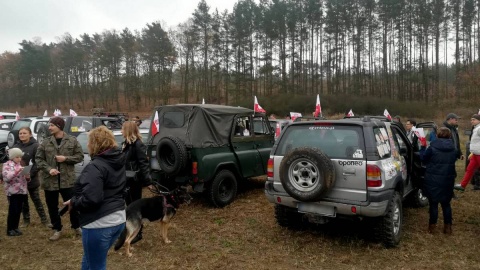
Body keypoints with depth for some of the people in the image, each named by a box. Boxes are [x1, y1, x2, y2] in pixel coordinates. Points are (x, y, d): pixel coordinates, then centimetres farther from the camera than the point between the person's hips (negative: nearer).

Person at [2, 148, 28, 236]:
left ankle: (15, 228, 19)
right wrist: (17, 171, -27)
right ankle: (10, 230, 6)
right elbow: (6, 177, -16)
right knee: (13, 211, -4)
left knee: (18, 211, 9)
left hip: (21, 191, 6)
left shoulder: (20, 165, 14)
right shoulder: (7, 165, -4)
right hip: (12, 192, -6)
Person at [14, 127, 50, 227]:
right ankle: (26, 220, 28)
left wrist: (30, 174, -23)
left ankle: (44, 220, 15)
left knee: (36, 200, 5)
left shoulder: (35, 146, -10)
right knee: (23, 201, 14)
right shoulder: (16, 146, 5)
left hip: (32, 179, -4)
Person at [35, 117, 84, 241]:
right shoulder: (45, 142, 2)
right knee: (52, 207, 13)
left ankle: (77, 227, 28)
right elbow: (38, 159, 4)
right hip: (49, 180, 2)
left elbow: (80, 156, 0)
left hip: (67, 180, -2)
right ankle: (57, 229, 31)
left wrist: (66, 158, -15)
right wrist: (48, 169, -12)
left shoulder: (72, 140, -2)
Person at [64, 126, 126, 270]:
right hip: (118, 220, 9)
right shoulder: (120, 162, 6)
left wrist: (73, 203, -8)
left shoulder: (95, 167, -20)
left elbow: (91, 199, -27)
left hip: (99, 224, -9)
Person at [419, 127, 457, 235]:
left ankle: (432, 226, 13)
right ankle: (448, 227, 21)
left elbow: (423, 159, -3)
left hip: (433, 180, -4)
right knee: (446, 203, 16)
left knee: (433, 204, 7)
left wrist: (423, 146, 6)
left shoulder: (432, 148, -14)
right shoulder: (453, 149, 0)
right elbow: (454, 160, 10)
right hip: (448, 180, 4)